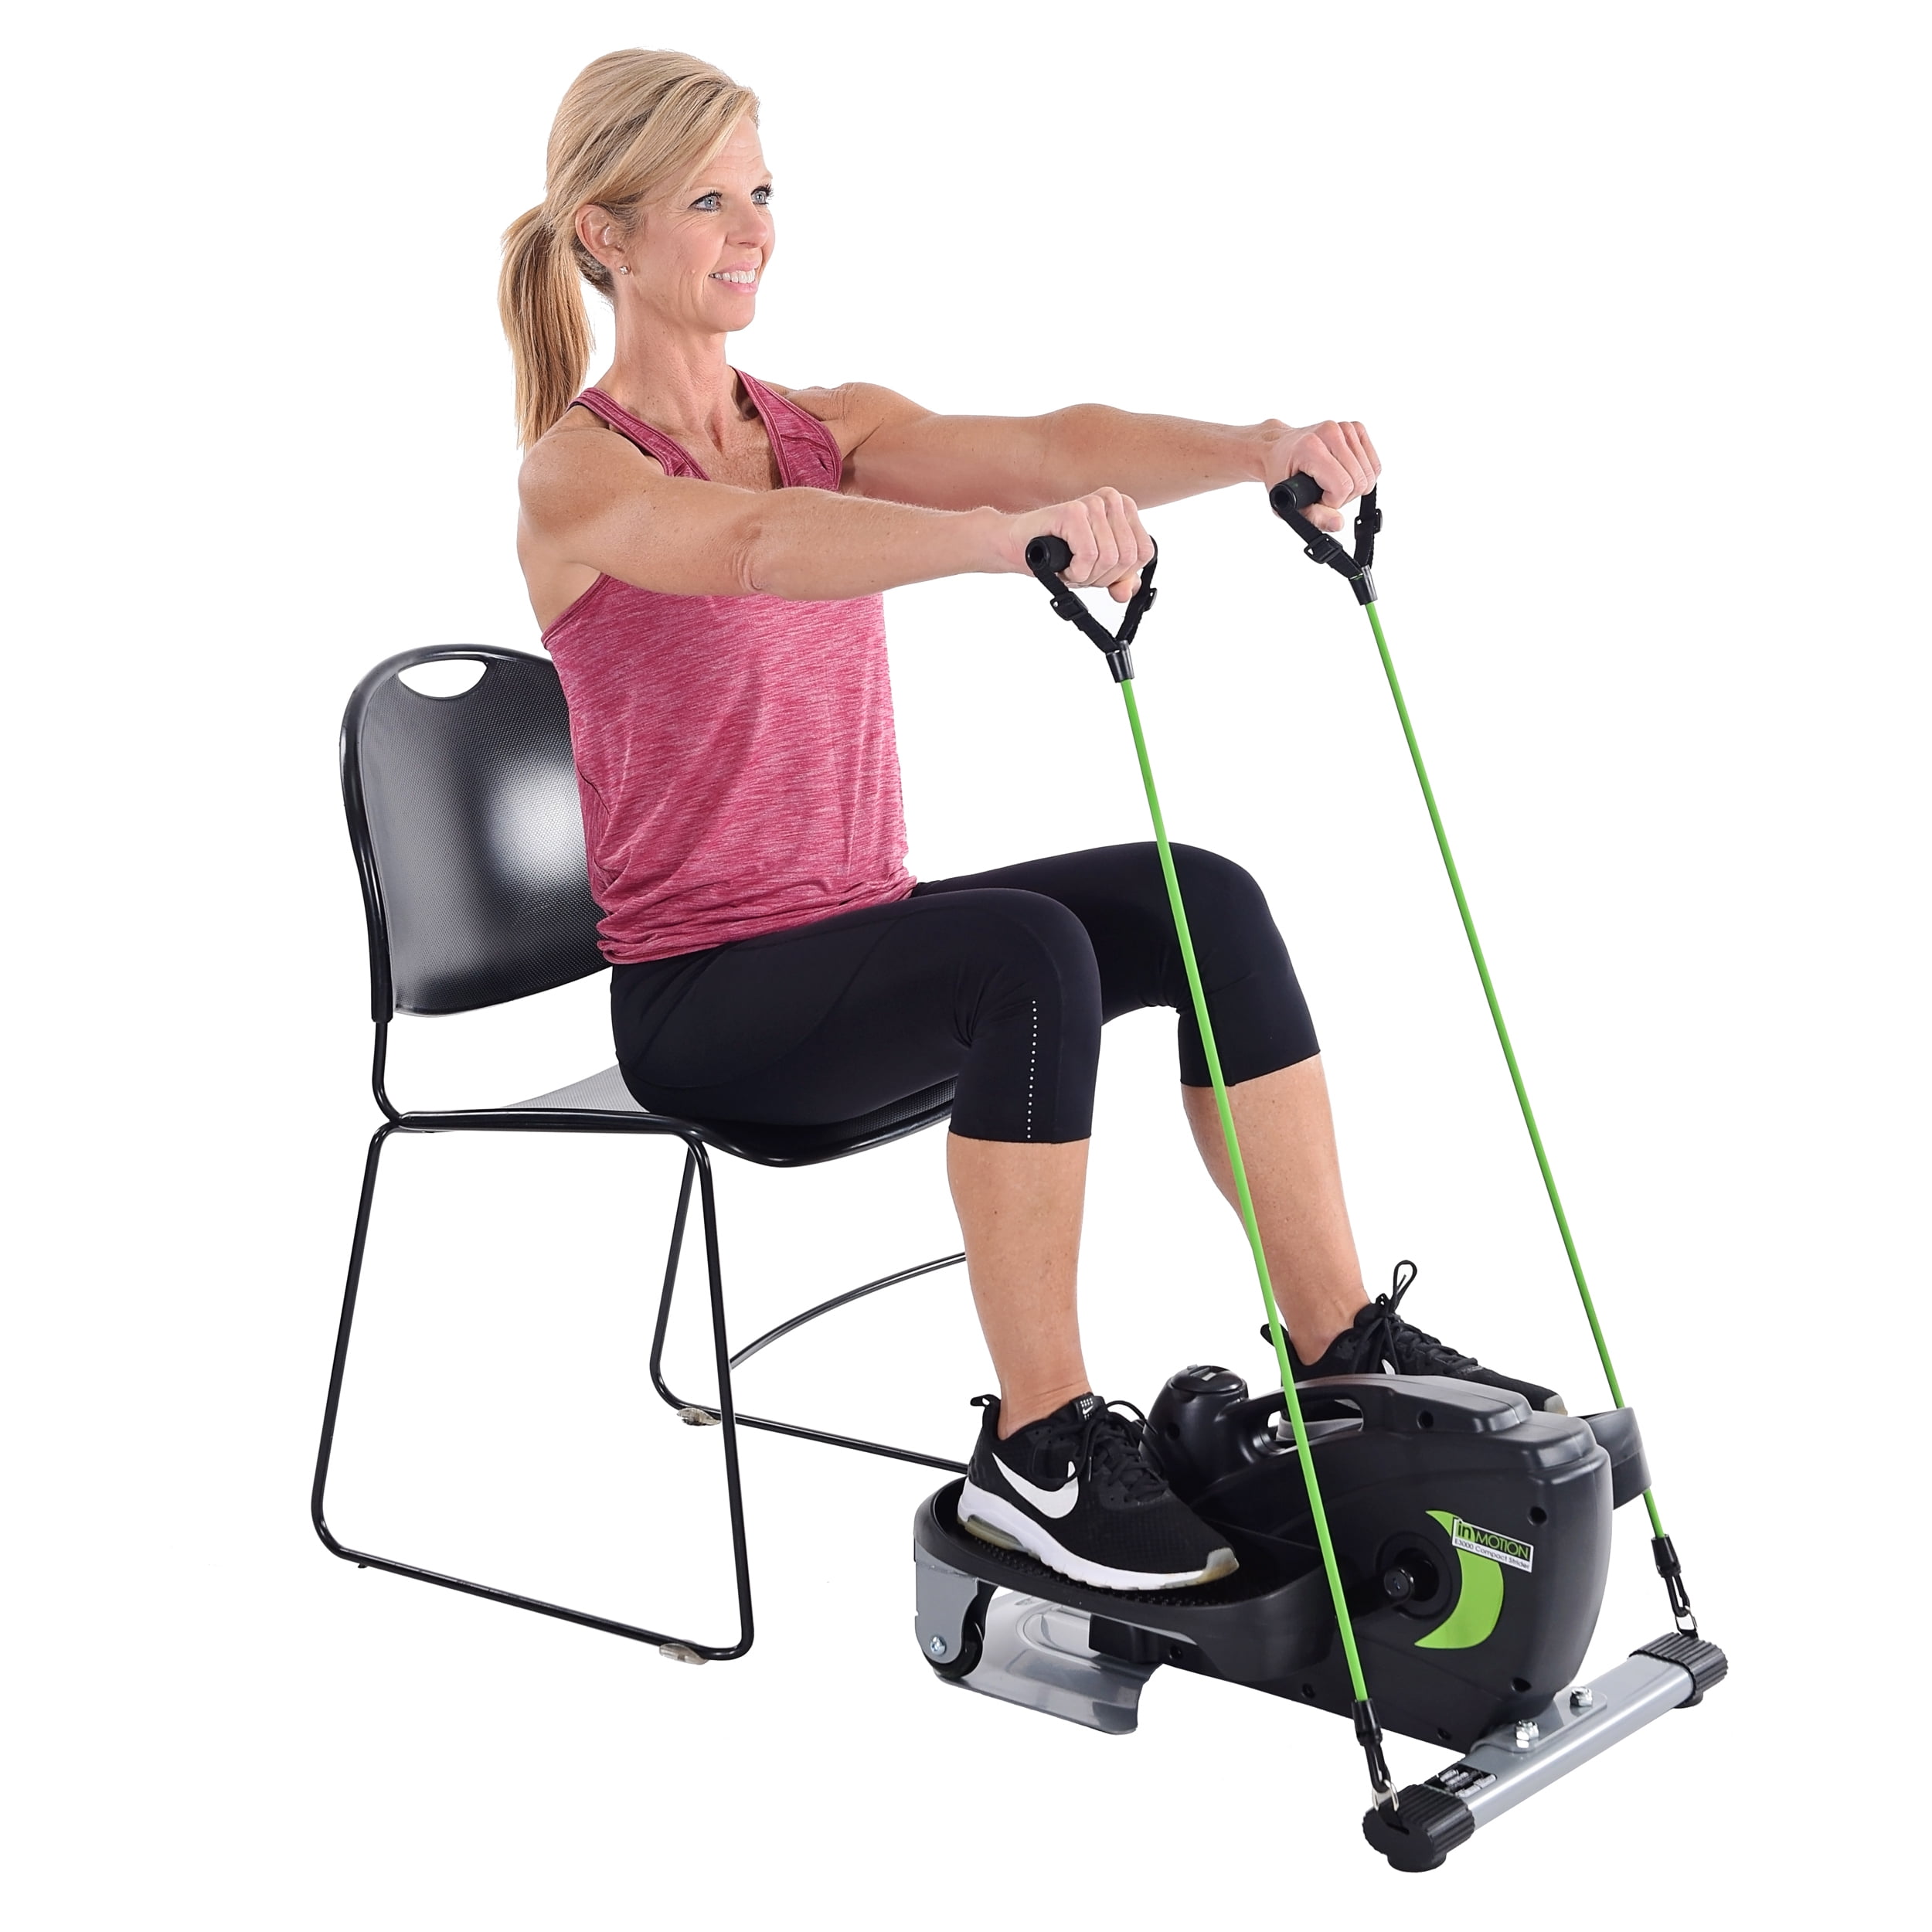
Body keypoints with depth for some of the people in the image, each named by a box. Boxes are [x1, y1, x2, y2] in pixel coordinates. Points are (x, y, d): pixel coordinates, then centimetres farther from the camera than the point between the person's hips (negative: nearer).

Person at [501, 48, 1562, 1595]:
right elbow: (763, 547, -35)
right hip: (705, 997, -6)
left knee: (1197, 902, -15)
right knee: (1027, 950, -32)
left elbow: (1048, 446, -10)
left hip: (857, 931, 7)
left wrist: (1260, 450, -28)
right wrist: (1008, 538, -53)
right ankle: (1040, 1451, -21)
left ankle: (1344, 1349, -9)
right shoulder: (580, 477, -11)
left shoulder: (827, 427, 9)